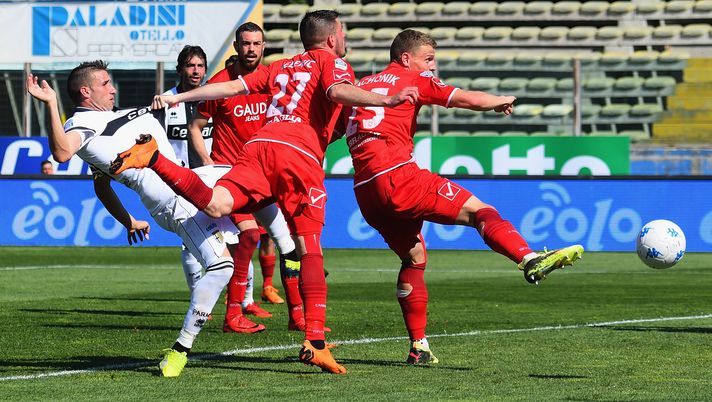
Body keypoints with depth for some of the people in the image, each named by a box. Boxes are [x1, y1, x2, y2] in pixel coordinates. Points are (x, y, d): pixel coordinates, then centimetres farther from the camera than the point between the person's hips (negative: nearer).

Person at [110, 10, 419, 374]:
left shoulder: (282, 67, 31)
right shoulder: (333, 63, 16)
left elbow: (232, 87, 23)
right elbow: (338, 91, -7)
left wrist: (179, 97, 26)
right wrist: (387, 101, -17)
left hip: (260, 145, 4)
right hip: (300, 155, -4)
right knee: (310, 249, -1)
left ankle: (154, 159, -31)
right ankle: (314, 342, -9)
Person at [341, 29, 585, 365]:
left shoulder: (361, 86, 24)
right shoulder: (412, 80, 6)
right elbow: (468, 99, 0)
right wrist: (501, 101, 17)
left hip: (365, 192, 7)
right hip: (398, 177, -7)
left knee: (414, 258, 21)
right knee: (478, 210, -10)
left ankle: (418, 346, 19)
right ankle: (529, 259, -35)